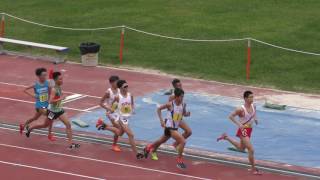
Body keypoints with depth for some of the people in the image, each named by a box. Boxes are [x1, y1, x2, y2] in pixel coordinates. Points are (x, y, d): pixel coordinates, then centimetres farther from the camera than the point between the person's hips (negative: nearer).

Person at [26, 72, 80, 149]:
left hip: (59, 110, 7)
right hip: (52, 111, -7)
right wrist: (60, 99, -33)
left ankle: (71, 143, -9)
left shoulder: (59, 88, 0)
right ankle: (30, 129, 38)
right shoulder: (54, 89, -26)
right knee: (45, 125, 13)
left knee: (68, 124, -7)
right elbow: (50, 101, -35)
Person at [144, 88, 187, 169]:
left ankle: (148, 148, 53)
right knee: (182, 141, -21)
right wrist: (161, 120, -14)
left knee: (162, 140, 28)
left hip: (175, 127, 7)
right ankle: (179, 161, -11)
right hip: (169, 127, -7)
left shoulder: (183, 104, -3)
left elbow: (183, 113, 15)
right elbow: (159, 109, -6)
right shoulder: (170, 104, -18)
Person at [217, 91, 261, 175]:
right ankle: (253, 168, -3)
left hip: (249, 130, 8)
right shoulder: (241, 109, -24)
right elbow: (231, 116, -16)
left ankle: (226, 137, 43)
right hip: (243, 130, -8)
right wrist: (239, 124, -25)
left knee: (241, 148, 28)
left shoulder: (253, 106, -4)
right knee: (251, 150, -16)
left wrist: (255, 118, 1)